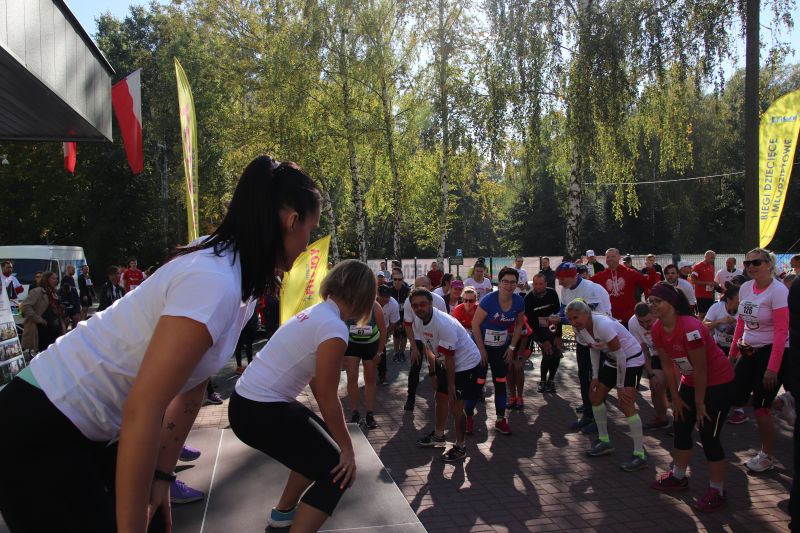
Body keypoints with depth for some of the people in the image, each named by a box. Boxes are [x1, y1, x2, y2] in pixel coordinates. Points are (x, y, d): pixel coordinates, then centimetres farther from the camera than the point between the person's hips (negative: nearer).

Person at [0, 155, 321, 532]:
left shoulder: (242, 280, 0)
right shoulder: (215, 284, -30)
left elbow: (190, 388, 5)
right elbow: (142, 413, -29)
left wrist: (162, 477, 8)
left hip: (95, 429, 9)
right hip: (40, 430, -8)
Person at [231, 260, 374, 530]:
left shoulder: (317, 313, 9)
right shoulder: (334, 328, -20)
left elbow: (316, 385, 14)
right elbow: (327, 397, -16)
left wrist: (339, 440, 19)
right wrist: (347, 449, -5)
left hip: (252, 401, 10)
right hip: (261, 412, -10)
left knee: (321, 444, 24)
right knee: (336, 472, -2)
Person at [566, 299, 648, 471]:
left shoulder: (603, 325, -34)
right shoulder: (580, 329, -9)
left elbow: (621, 356, -27)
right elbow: (594, 350, 7)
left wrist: (620, 385, -19)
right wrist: (595, 377, 2)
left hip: (631, 359, -9)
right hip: (612, 360, 9)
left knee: (626, 404, -18)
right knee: (595, 396, 10)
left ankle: (640, 455, -9)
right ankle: (604, 441, 26)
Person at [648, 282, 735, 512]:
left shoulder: (690, 328, -31)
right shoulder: (657, 329, -8)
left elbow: (700, 370, -24)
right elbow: (667, 365, 1)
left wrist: (700, 403, -15)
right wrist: (676, 398, 4)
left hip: (718, 383, -8)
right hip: (691, 381, 8)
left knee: (708, 436, -5)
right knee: (681, 427, 14)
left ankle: (717, 491, 12)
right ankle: (678, 477, 32)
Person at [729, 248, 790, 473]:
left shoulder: (778, 291, -16)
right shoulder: (745, 288, 4)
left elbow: (782, 332, -19)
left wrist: (773, 368, -22)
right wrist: (733, 351, 14)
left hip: (772, 352, -7)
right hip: (749, 352, 7)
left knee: (761, 406, -1)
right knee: (735, 398, 2)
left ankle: (766, 457, 18)